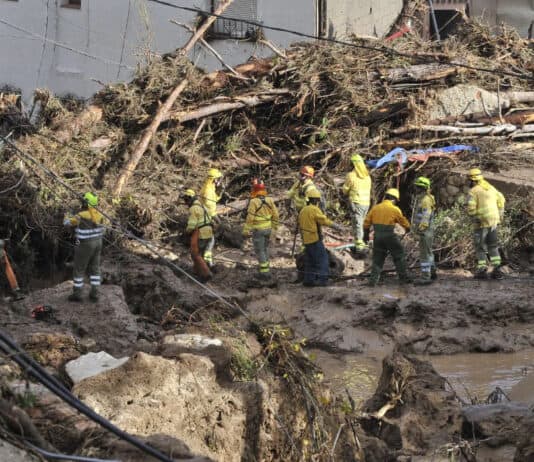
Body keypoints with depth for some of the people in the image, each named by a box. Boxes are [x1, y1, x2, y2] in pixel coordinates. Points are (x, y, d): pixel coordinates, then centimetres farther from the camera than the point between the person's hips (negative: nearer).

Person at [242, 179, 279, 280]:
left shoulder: (254, 202, -17)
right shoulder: (270, 201, 1)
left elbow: (250, 218, -16)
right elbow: (275, 214, 8)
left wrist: (246, 230, -9)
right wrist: (274, 226, 21)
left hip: (258, 229, -6)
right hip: (268, 228, 6)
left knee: (259, 250, 1)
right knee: (265, 248, 23)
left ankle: (265, 272, -1)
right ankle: (266, 266, 36)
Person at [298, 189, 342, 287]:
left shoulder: (303, 210, 14)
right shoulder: (315, 210, -14)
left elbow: (300, 224, 19)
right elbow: (324, 220, -17)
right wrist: (336, 226, -11)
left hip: (306, 239, 9)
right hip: (314, 239, -9)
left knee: (309, 260, 14)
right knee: (322, 258, -4)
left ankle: (308, 279, 14)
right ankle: (322, 279, -8)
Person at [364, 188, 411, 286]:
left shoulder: (375, 208, 5)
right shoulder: (395, 210, -6)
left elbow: (366, 223, 8)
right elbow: (404, 223, 5)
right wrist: (408, 228, 26)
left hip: (377, 237, 4)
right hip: (389, 236, -4)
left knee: (378, 259, 12)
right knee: (399, 256, 12)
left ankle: (373, 280, 7)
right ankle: (403, 277, 14)